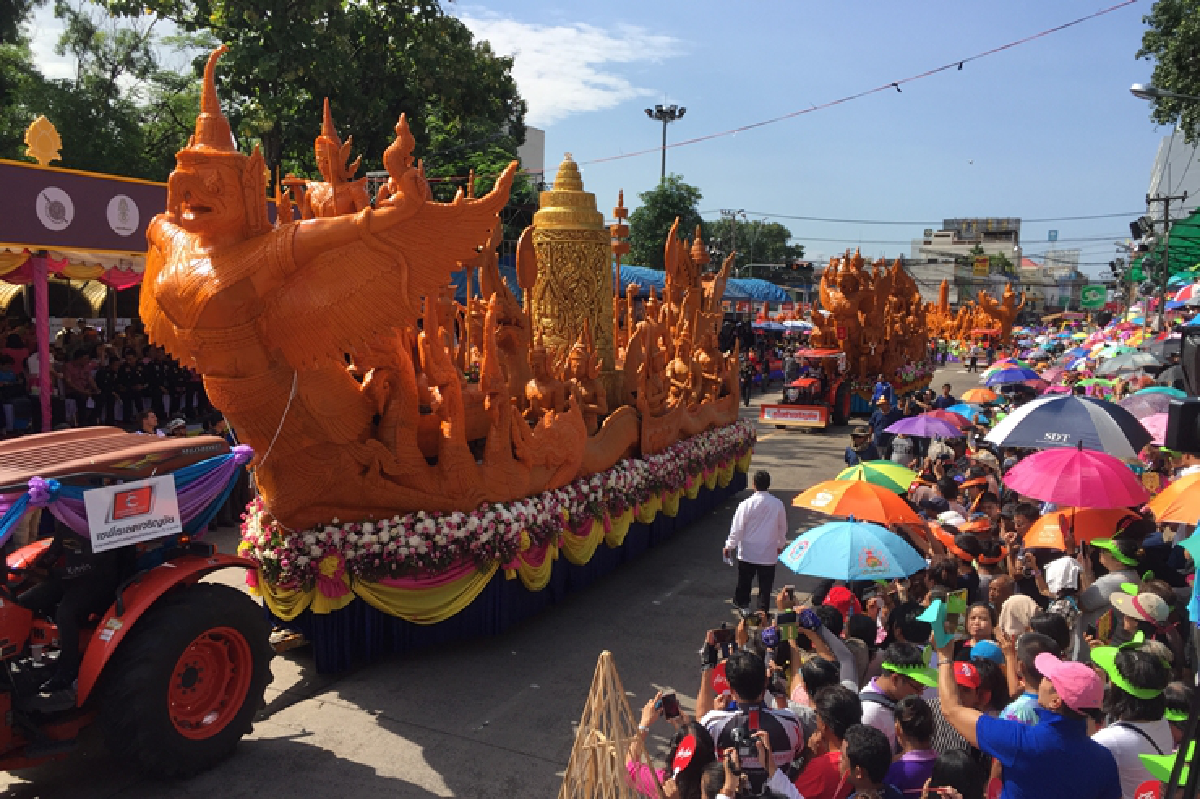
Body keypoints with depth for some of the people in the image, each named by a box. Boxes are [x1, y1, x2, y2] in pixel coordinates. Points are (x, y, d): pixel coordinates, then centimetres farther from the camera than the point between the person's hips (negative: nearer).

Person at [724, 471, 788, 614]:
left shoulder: (746, 504, -15)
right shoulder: (778, 504, -7)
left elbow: (737, 528, -10)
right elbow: (783, 527, 7)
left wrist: (730, 546, 3)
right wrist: (781, 544, 23)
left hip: (747, 553, -1)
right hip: (768, 553, 1)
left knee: (744, 582, 18)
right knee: (765, 585, 10)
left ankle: (743, 604, 30)